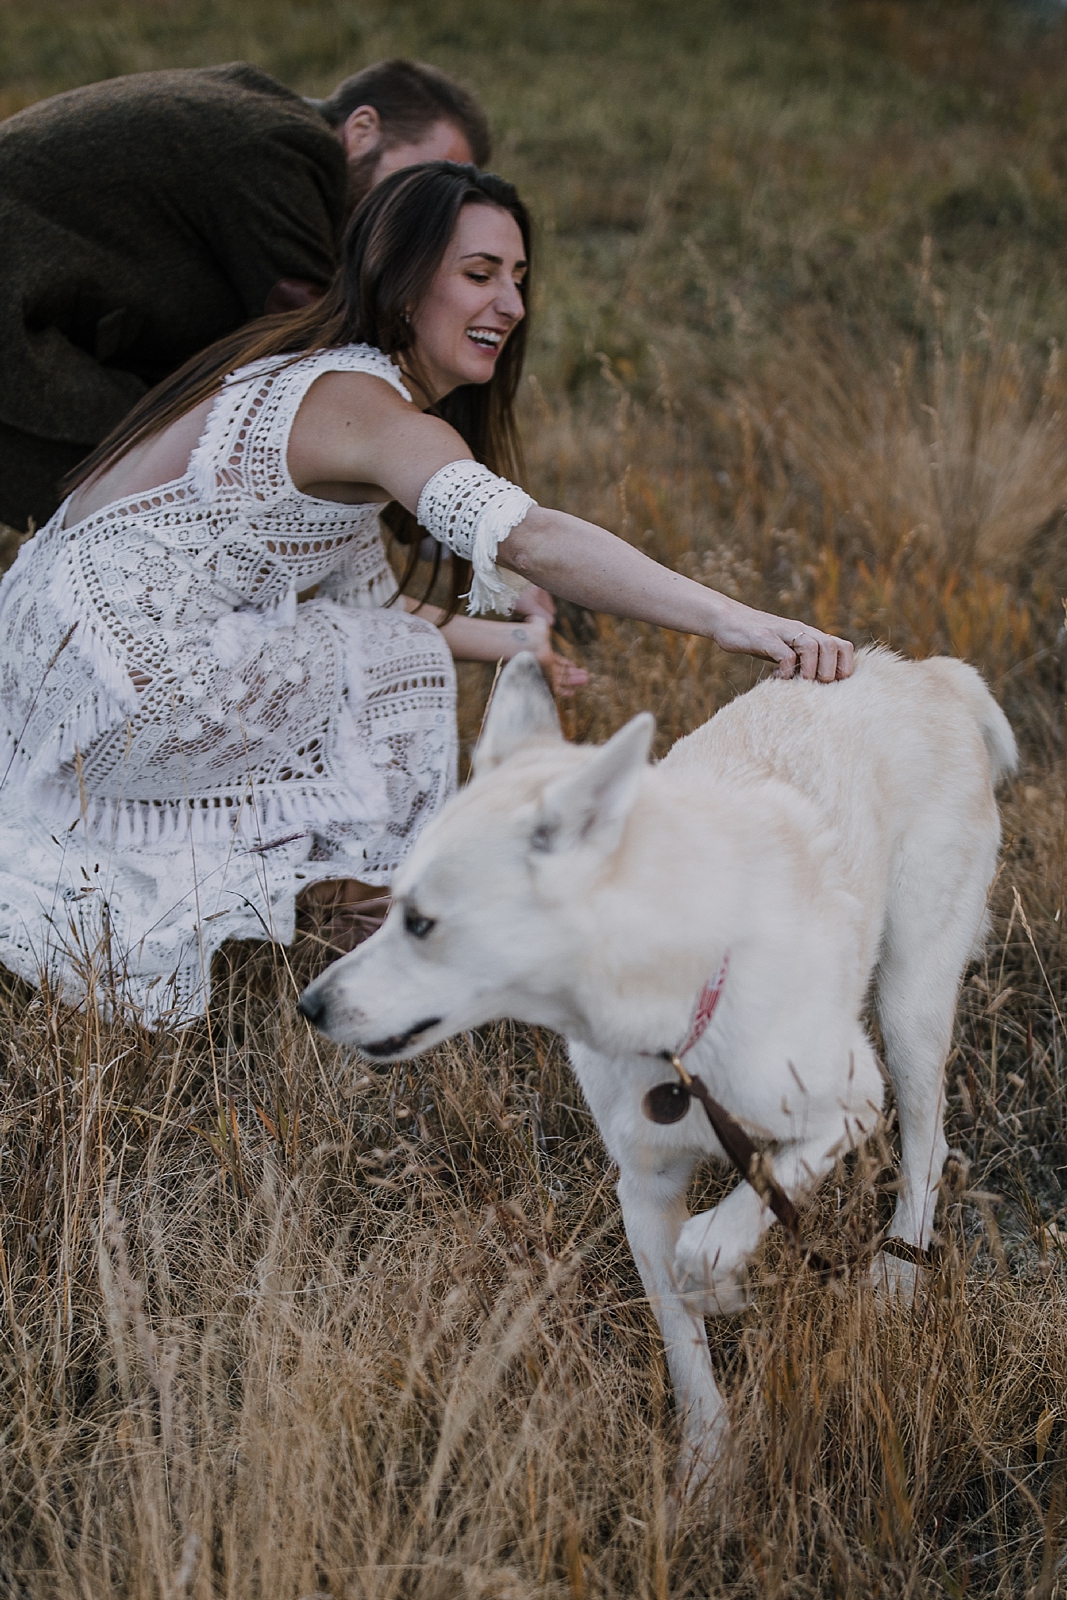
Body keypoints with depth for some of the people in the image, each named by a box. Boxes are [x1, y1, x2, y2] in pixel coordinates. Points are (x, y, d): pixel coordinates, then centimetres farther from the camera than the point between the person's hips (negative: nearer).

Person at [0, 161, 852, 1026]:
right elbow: (532, 541, -35)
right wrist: (737, 623, -41)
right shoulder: (368, 406, -19)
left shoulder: (326, 378, 13)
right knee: (403, 674, -6)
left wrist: (502, 645, 7)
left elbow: (359, 603, 17)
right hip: (112, 676, -10)